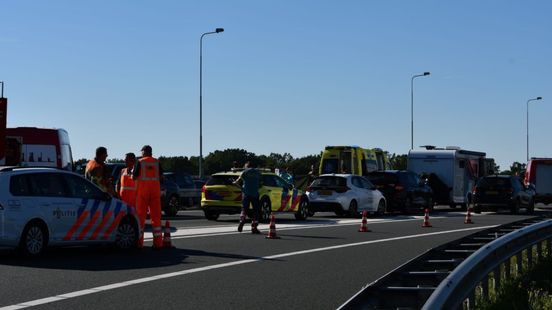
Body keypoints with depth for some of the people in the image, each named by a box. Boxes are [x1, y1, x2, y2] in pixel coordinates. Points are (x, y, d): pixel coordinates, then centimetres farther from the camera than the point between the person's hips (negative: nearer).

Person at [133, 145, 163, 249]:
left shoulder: (140, 162, -3)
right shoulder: (157, 162, 5)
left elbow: (134, 177, -2)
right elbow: (160, 176, 7)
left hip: (142, 191, -2)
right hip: (155, 191, 2)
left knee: (141, 216, 3)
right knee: (156, 216, 3)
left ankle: (139, 241, 2)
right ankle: (158, 242, -1)